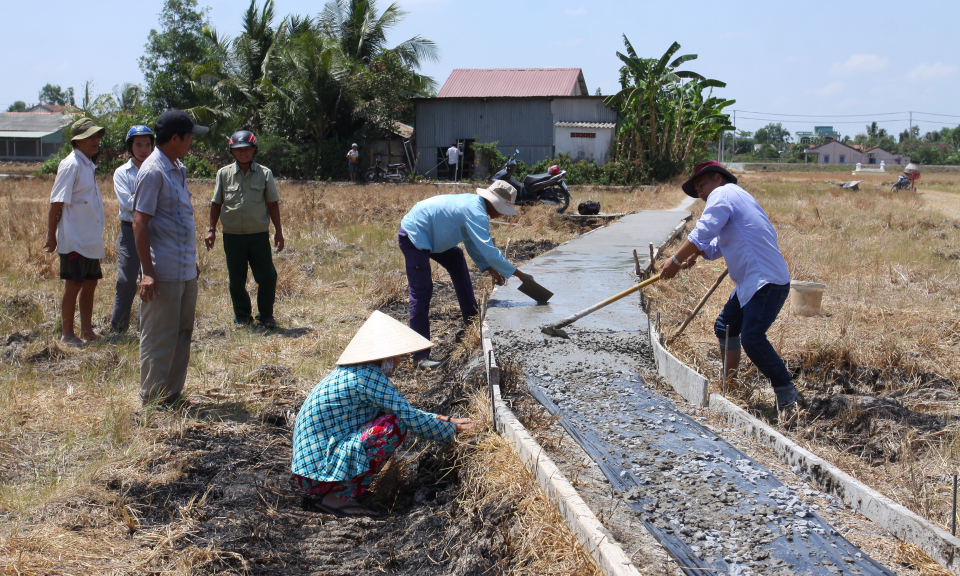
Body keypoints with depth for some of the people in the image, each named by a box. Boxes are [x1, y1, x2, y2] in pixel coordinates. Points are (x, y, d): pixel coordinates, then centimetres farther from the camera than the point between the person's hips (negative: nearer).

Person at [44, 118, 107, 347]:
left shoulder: (88, 165, 13)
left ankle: (87, 330, 22)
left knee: (90, 284, 12)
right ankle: (67, 334, 8)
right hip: (74, 240, -8)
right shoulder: (71, 165, -13)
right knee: (73, 285, -2)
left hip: (91, 241, 8)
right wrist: (51, 236, -15)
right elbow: (56, 203, -14)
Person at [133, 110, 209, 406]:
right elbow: (140, 223, -16)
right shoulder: (153, 171, -13)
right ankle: (152, 400, 9)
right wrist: (148, 272, -20)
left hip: (185, 270, 9)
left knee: (182, 334, 14)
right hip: (164, 273, -9)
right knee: (159, 337, -1)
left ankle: (173, 393, 24)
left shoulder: (178, 169, 14)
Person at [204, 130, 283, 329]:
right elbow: (216, 203, 9)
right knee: (236, 279, 7)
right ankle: (242, 315, 23)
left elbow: (273, 203, 5)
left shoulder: (265, 174, 3)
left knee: (267, 276, -3)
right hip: (232, 235, 1)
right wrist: (211, 229, 5)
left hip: (259, 234, -1)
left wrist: (278, 230, 1)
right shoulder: (224, 174, 4)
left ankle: (266, 315, 15)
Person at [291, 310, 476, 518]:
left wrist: (445, 420, 19)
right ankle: (339, 496, -9)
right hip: (320, 471, -10)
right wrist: (450, 430, 2)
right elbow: (410, 417, -14)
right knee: (395, 424, -15)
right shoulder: (367, 377, -16)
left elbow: (406, 411, 22)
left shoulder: (351, 372, 13)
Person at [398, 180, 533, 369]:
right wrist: (519, 274, -21)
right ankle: (420, 356, -15)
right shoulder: (476, 213, -22)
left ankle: (470, 316, 36)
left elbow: (473, 244, 18)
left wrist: (489, 269, 10)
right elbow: (489, 250, -26)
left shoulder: (472, 204, 9)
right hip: (413, 236, -11)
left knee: (456, 260, 25)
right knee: (421, 293, -14)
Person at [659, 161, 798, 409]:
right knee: (725, 327, 14)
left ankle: (786, 389, -6)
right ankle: (729, 380, 23)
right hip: (750, 281, 11)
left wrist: (675, 261, -9)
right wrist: (695, 254, 7)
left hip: (767, 282, -11)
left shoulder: (722, 194, -6)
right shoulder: (735, 197, 26)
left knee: (752, 338, -15)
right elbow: (717, 244, 24)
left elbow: (702, 234, -16)